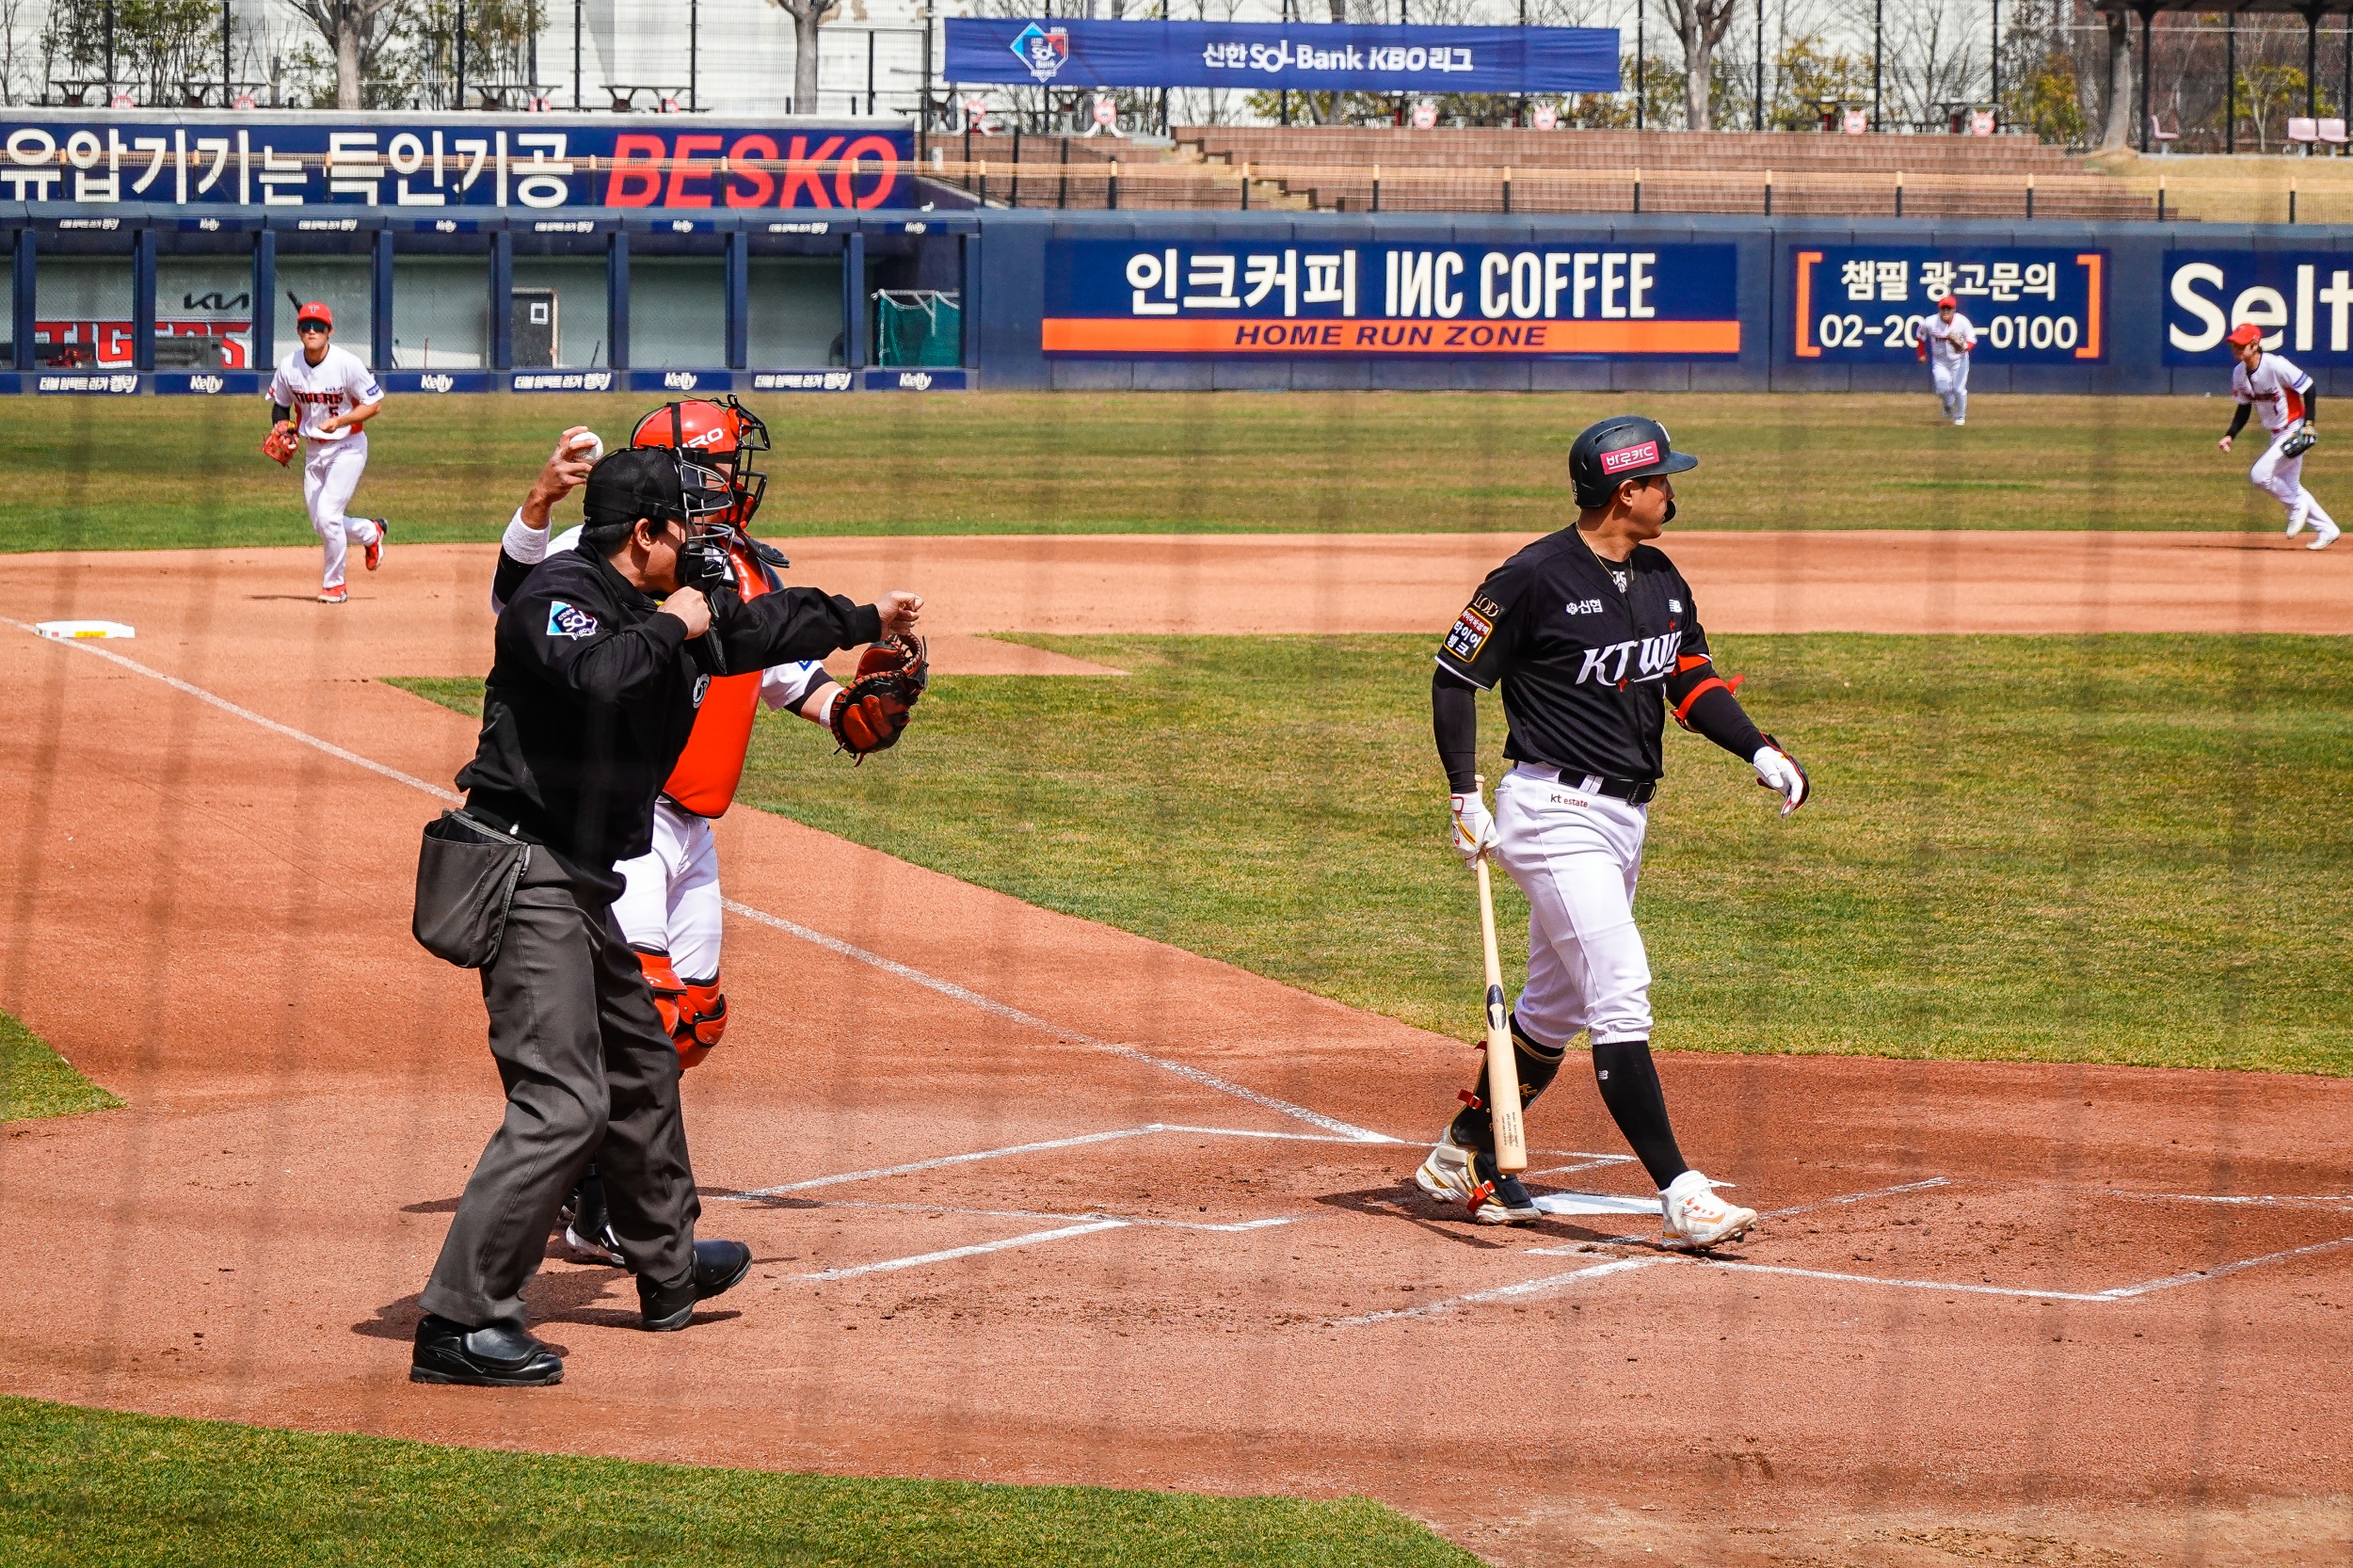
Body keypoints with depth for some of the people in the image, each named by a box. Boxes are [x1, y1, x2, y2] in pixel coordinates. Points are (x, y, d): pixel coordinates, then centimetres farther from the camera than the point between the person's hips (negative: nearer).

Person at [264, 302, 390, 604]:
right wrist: (280, 427, -10)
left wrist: (339, 422, -25)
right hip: (313, 450, 5)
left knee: (327, 515, -16)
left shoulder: (347, 363, -19)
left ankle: (335, 585, 3)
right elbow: (280, 404, 11)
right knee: (320, 525, 9)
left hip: (348, 447, -5)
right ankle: (371, 532, 39)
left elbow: (374, 405, -12)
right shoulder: (289, 366, -5)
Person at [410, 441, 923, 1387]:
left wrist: (863, 620, 45)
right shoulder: (561, 596, -15)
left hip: (582, 881, 11)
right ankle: (460, 1324, -20)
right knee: (564, 1102, -18)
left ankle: (667, 1269, 47)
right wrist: (670, 628, -18)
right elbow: (599, 678, -36)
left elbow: (755, 628, 32)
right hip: (528, 872, -11)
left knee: (640, 1064, 27)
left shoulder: (652, 609, 14)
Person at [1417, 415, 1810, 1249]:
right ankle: (1678, 1194, -17)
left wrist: (1759, 751, -2)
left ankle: (1465, 1155, 32)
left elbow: (1693, 682, 15)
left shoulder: (1662, 579, 10)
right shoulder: (1537, 578, -14)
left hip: (1624, 818, 9)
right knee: (1621, 992, -15)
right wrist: (1465, 797, -13)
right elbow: (1455, 677, -8)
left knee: (1557, 1004, 17)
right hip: (1556, 812, -9)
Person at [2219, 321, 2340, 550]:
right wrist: (2230, 436, 0)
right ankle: (2326, 529, 26)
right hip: (2276, 435, 9)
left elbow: (2308, 390, -17)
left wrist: (2308, 425, -23)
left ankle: (2297, 506, 5)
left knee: (2259, 475, -18)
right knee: (2289, 486, 15)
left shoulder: (2276, 365, -23)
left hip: (2294, 430, -9)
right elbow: (2243, 408, 12)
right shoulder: (2239, 373, 0)